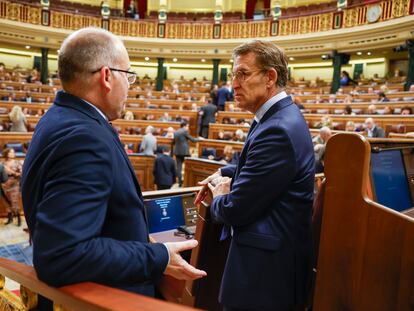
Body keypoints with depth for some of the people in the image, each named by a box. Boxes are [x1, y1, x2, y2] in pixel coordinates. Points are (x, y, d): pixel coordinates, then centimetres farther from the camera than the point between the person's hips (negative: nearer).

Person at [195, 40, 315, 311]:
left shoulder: (277, 129, -26)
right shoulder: (283, 116, 6)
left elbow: (235, 210, -23)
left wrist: (217, 199, -2)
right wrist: (225, 174, 5)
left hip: (266, 267, -9)